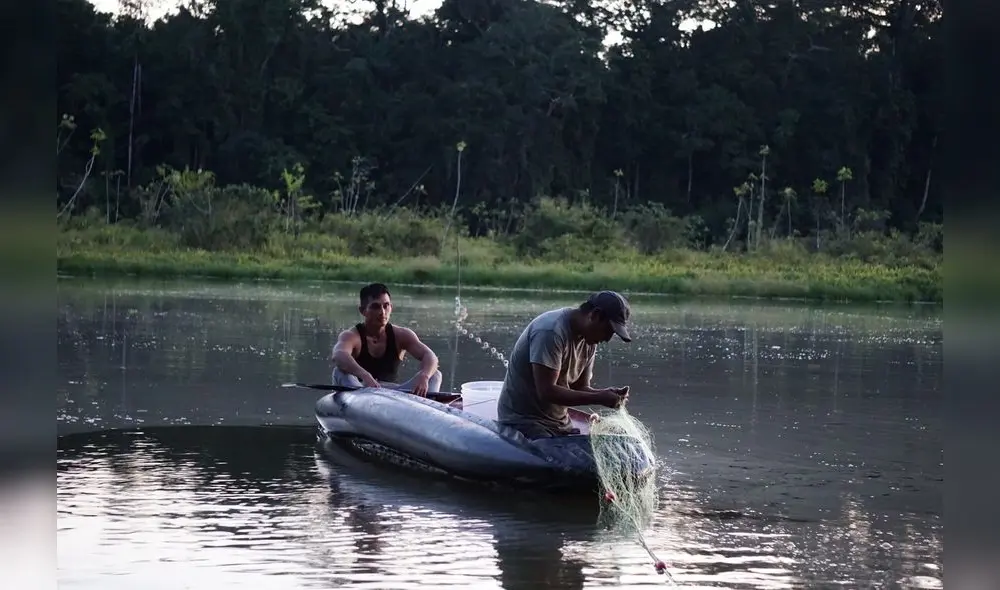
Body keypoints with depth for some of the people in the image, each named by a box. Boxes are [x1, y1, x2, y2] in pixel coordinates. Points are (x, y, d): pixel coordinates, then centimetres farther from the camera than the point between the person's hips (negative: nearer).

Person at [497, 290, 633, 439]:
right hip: (523, 420, -9)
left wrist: (608, 394, -11)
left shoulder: (589, 340, 7)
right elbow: (547, 392, -27)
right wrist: (599, 398, -26)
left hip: (560, 422, 9)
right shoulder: (551, 331, -22)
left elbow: (580, 388, 11)